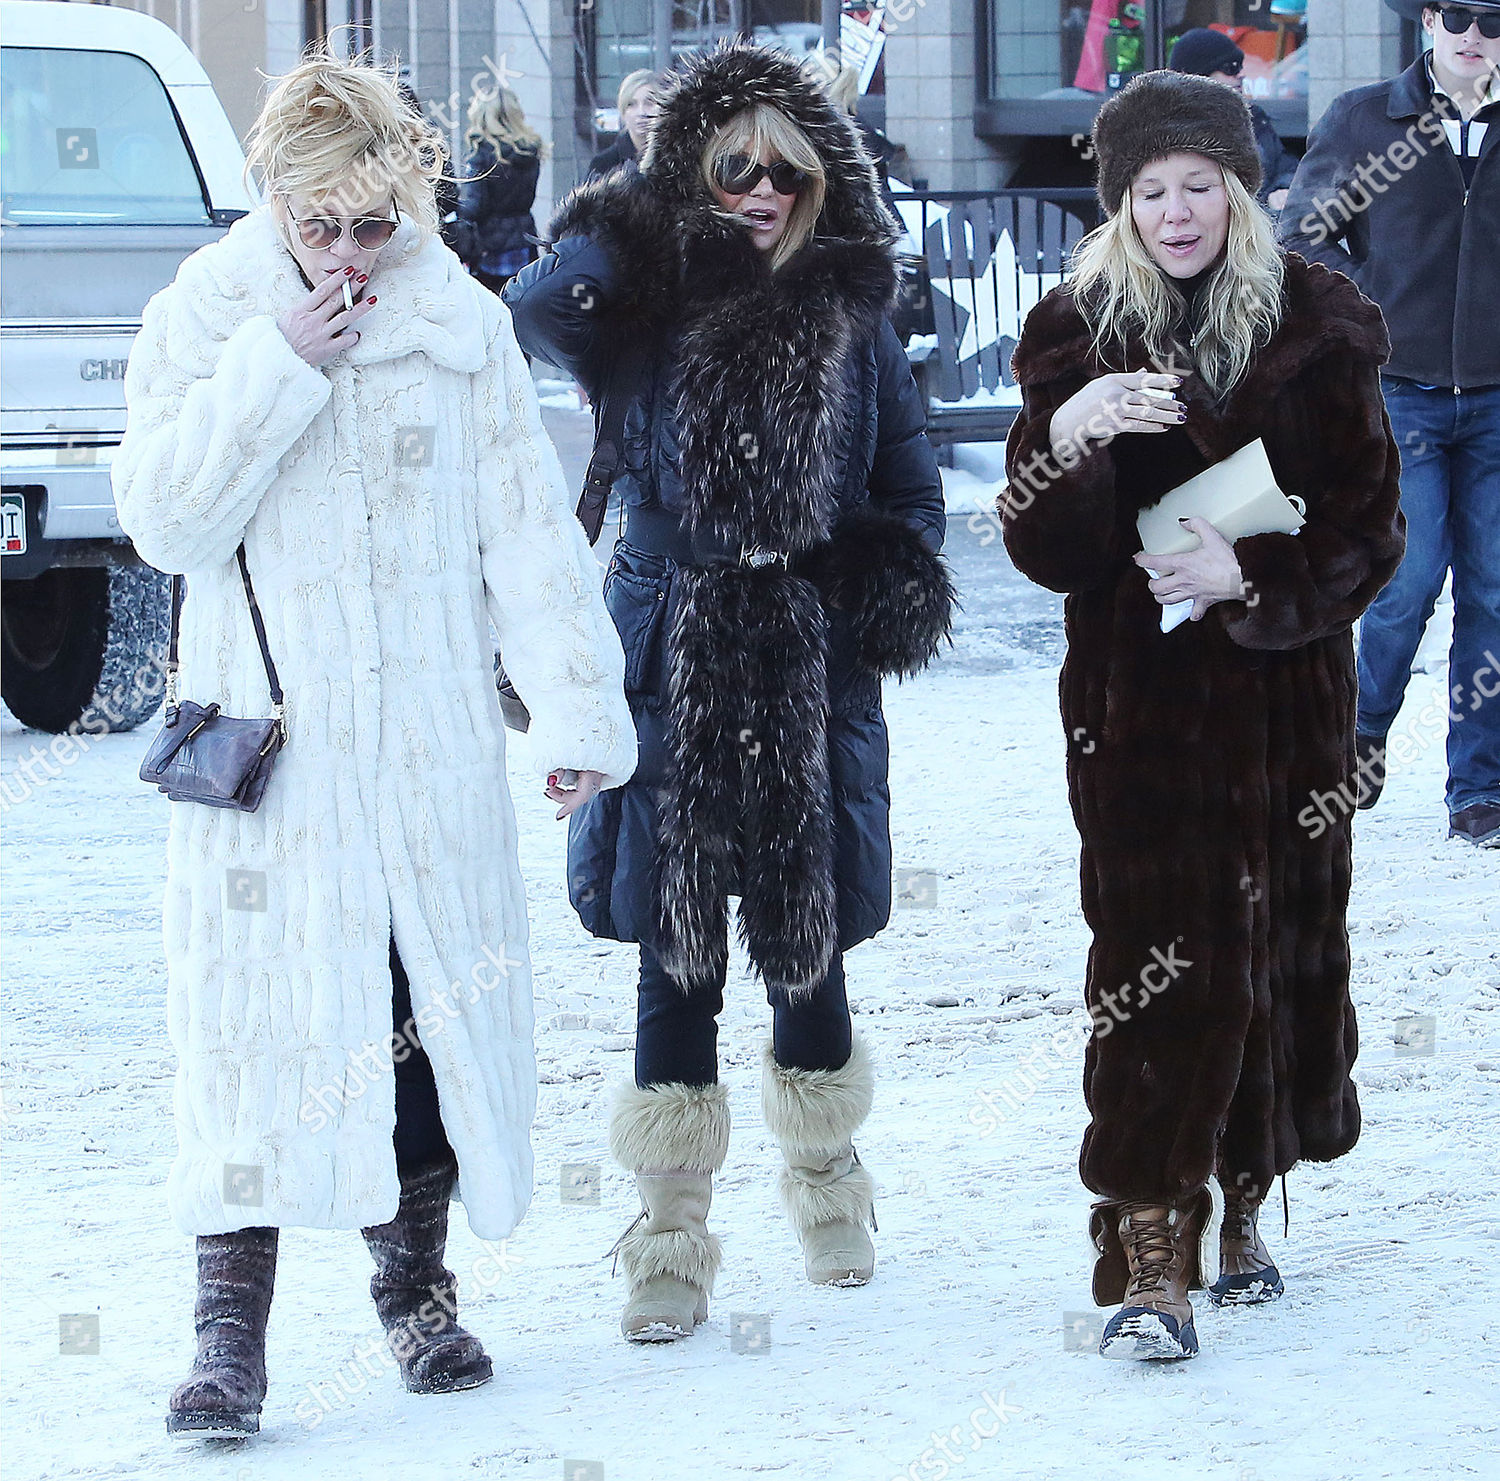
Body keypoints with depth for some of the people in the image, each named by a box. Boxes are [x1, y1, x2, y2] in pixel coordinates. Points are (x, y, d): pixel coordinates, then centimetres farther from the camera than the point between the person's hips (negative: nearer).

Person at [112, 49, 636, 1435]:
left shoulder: (466, 325, 3)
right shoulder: (204, 317, -1)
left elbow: (529, 528, 6)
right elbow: (164, 516, -9)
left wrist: (578, 708, 2)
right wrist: (278, 367, -16)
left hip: (432, 746, 2)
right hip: (266, 747, -2)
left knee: (438, 1005, 8)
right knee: (259, 1012, -9)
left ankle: (415, 1285, 25)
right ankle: (232, 1330, -9)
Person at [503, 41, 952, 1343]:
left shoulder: (850, 316, 5)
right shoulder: (639, 300, -2)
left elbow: (908, 478, 14)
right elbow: (538, 310, -24)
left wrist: (902, 591, 1)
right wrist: (611, 240, -28)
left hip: (814, 667, 2)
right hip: (676, 665, -2)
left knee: (806, 939, 9)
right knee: (676, 952, 0)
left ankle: (825, 1174, 34)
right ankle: (672, 1234, 8)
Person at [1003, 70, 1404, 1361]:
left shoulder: (1317, 330, 0)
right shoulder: (1081, 334, 0)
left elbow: (1369, 531, 0)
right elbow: (1044, 554, -6)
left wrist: (1252, 577, -16)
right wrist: (1064, 441, -25)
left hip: (1285, 695, 1)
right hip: (1141, 704, -1)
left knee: (1284, 940, 7)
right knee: (1159, 960, -9)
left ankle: (1240, 1206, 25)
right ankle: (1149, 1257, -11)